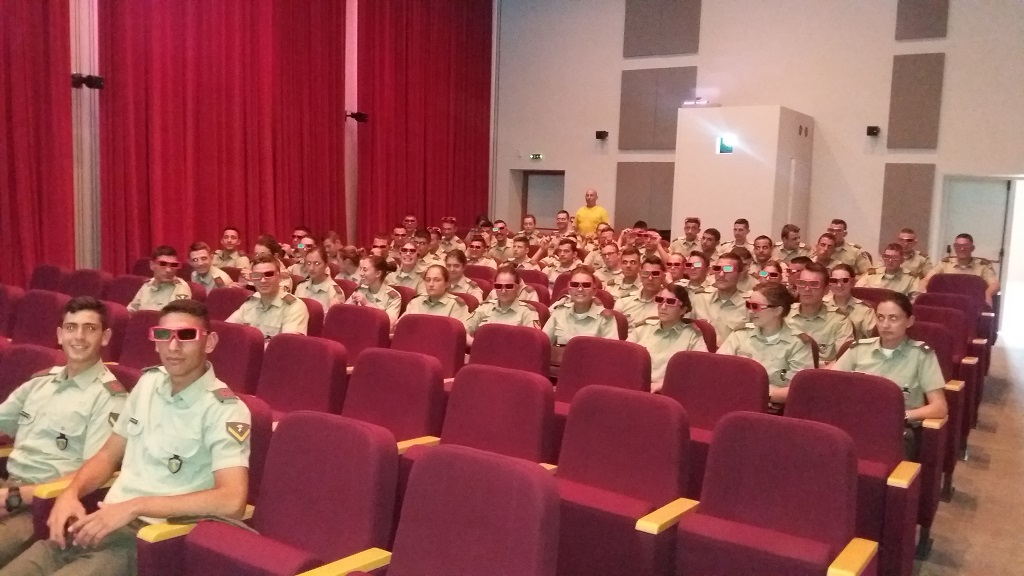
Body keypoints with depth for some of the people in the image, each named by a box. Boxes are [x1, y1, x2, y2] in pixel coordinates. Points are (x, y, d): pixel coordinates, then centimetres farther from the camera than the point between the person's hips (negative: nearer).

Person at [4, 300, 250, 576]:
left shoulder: (224, 409, -13)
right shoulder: (149, 381, 10)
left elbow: (232, 501, -24)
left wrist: (134, 507, -24)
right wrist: (70, 493, -1)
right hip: (100, 524, 6)